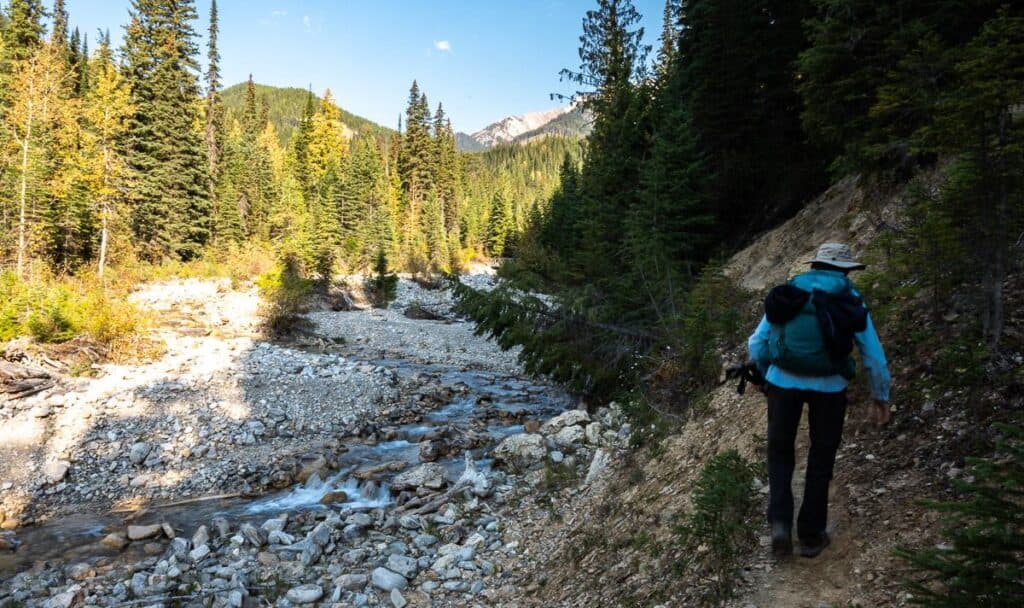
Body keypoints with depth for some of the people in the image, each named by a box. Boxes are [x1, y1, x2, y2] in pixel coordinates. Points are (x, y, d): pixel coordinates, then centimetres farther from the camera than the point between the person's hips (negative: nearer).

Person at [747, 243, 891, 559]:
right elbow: (874, 355, 7)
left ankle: (780, 522, 3)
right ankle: (811, 536, 23)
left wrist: (762, 375, 24)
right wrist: (881, 398, 18)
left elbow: (757, 342, 8)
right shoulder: (851, 300, 7)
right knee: (821, 458, 16)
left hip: (784, 381, 0)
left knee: (780, 450, 18)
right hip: (829, 387, 0)